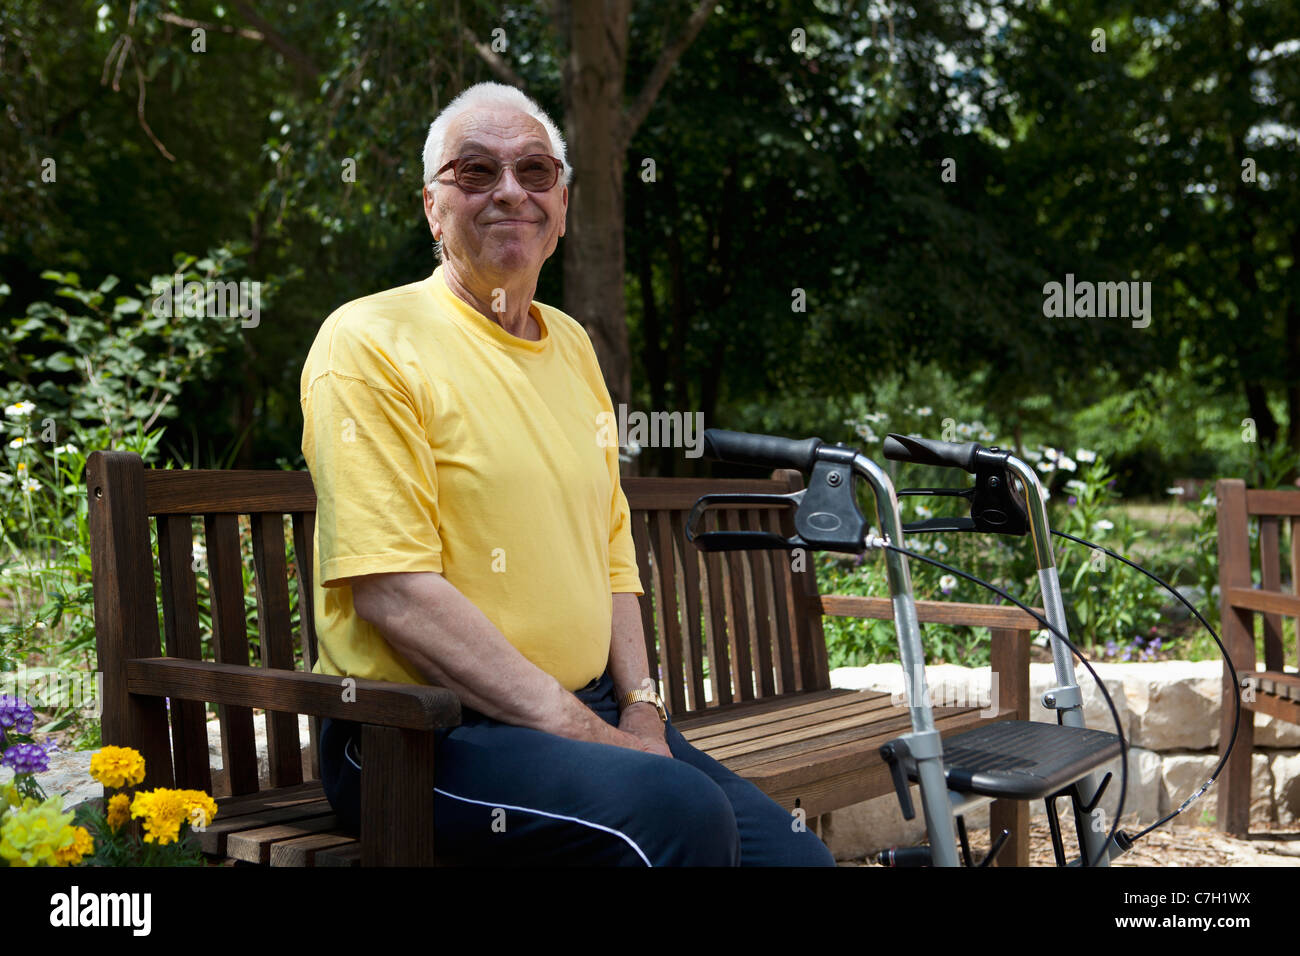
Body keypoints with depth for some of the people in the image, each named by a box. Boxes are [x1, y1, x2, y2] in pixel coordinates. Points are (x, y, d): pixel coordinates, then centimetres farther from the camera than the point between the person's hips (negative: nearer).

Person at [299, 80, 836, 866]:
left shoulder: (572, 345, 16)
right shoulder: (371, 343, -7)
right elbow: (393, 592, -16)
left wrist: (641, 709, 2)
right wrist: (582, 733, -17)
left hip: (591, 715, 7)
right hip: (424, 732, -7)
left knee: (794, 851, -7)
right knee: (680, 810, -29)